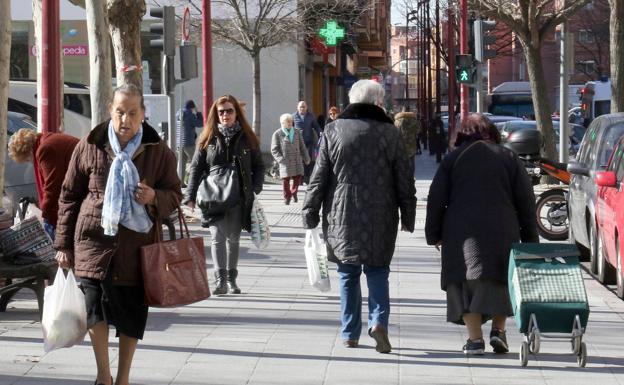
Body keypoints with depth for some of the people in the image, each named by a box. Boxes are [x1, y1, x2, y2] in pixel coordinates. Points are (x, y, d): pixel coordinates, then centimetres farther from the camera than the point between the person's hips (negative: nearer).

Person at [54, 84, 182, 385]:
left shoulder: (158, 151, 2)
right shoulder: (89, 147, 2)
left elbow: (174, 194, 10)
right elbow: (69, 196, 8)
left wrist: (154, 197, -15)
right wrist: (63, 244, 7)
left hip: (137, 246, 1)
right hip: (95, 239, -1)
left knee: (133, 314, 5)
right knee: (95, 304, -13)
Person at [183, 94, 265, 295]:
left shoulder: (247, 138, 6)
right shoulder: (208, 139, 4)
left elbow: (258, 166, 11)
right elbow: (196, 168, 2)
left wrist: (255, 189, -5)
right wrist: (191, 196, -6)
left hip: (239, 198, 1)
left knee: (233, 238, 10)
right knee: (218, 237, -11)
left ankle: (231, 280, 19)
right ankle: (220, 280, -14)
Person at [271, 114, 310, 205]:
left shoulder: (297, 132, 11)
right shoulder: (277, 134, -1)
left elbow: (302, 147, 16)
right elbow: (274, 150, -3)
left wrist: (306, 158, 13)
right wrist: (280, 159, -14)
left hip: (297, 160, 3)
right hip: (285, 161, -3)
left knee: (298, 177, -3)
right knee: (286, 179, -2)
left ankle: (294, 192, 23)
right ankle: (287, 197, 15)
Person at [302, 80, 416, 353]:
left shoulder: (333, 131, 0)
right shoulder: (390, 133, -1)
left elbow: (319, 176, 1)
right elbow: (404, 179, 2)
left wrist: (310, 213, 8)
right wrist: (408, 217, 10)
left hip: (342, 216, 1)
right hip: (380, 218, -1)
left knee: (348, 274, 11)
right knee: (377, 271, 9)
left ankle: (349, 333, 14)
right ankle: (379, 320, -11)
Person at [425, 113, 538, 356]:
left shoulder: (453, 158, 11)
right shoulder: (508, 157, 13)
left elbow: (436, 199, 5)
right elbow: (525, 199, 9)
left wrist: (433, 234, 11)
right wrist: (530, 239, 13)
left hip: (462, 233, -1)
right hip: (502, 232, 1)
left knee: (466, 283, 3)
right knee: (500, 281, 14)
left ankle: (475, 338, -5)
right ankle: (498, 330, 1)